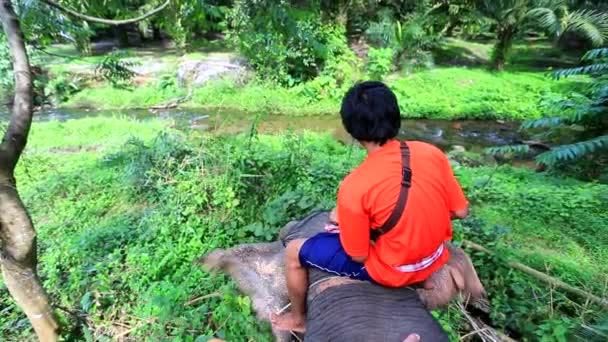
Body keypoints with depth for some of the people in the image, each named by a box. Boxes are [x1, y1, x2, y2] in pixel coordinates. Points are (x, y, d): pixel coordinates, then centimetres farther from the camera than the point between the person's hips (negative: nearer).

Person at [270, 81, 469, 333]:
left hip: (390, 271, -6)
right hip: (434, 260, 6)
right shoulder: (432, 153, -14)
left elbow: (358, 256, -17)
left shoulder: (354, 187, -28)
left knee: (294, 252, 6)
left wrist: (344, 219, 0)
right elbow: (460, 211, -2)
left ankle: (298, 319, 30)